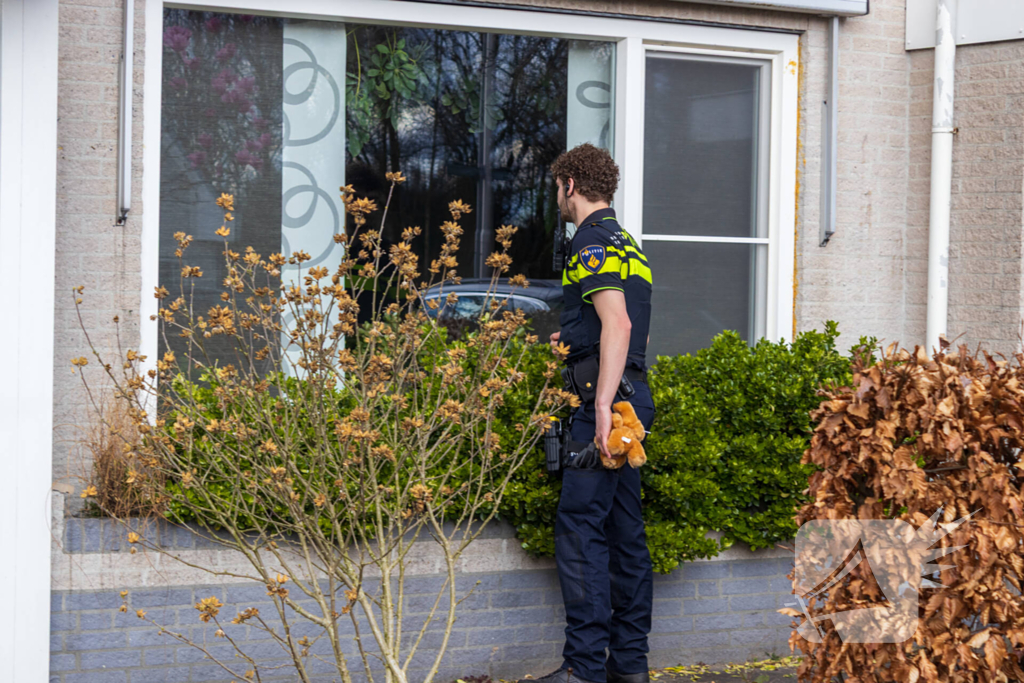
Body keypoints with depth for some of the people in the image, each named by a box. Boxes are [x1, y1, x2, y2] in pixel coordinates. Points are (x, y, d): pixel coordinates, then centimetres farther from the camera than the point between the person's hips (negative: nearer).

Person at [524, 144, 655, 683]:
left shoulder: (592, 242, -8)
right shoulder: (627, 244, 22)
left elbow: (618, 324, -21)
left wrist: (601, 405, -27)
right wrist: (571, 341, 42)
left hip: (602, 399, -10)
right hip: (634, 396, 10)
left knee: (580, 527, -10)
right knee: (625, 529, 10)